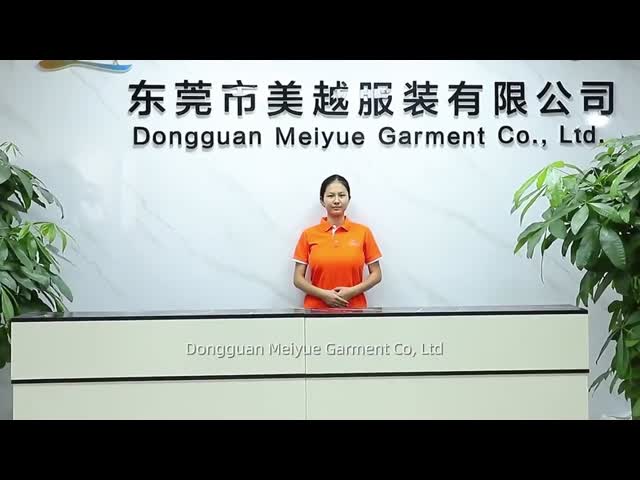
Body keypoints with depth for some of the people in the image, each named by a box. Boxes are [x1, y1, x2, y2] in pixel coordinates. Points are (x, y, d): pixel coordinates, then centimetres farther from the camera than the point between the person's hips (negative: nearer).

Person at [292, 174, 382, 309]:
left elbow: (376, 274, 4)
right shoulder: (308, 234, 1)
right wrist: (323, 294, -13)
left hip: (354, 308, 0)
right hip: (317, 309, 0)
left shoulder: (363, 232, 1)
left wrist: (352, 291, -11)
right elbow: (298, 278, 1)